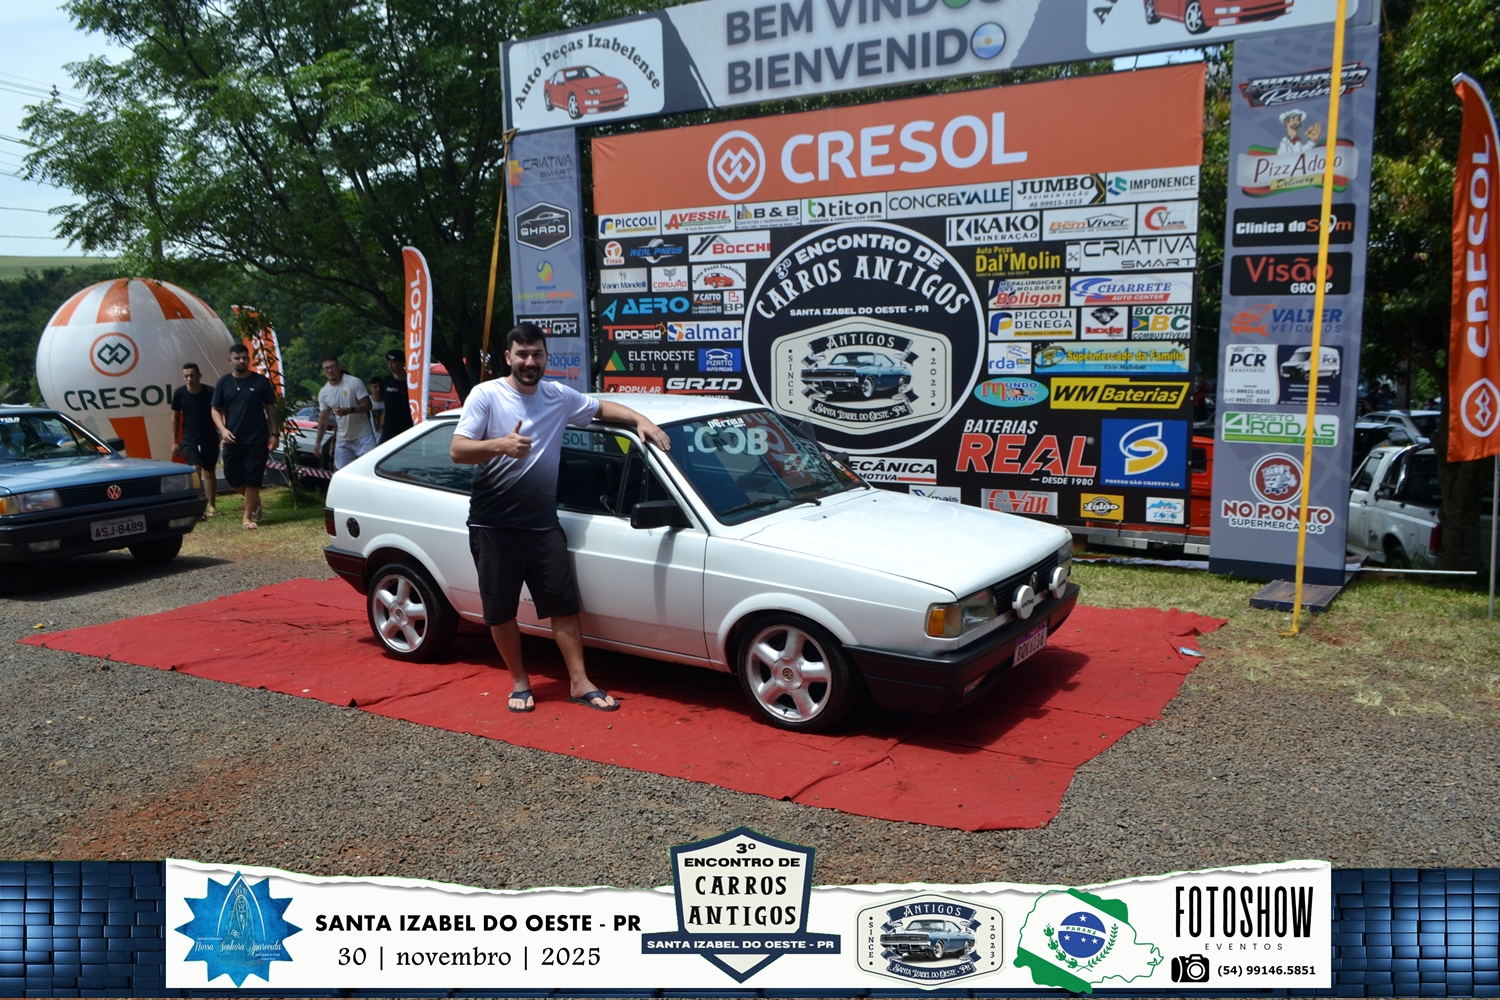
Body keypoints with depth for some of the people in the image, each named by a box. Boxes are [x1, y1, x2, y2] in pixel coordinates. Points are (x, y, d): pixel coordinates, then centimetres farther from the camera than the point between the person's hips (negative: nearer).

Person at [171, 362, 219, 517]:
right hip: (189, 438, 0)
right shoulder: (180, 393, -7)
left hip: (209, 438, 0)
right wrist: (174, 441, 5)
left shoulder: (210, 393, -14)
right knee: (195, 469, -17)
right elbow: (175, 416, 5)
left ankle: (211, 505, 24)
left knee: (209, 471, 11)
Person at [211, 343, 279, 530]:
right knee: (233, 477, 5)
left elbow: (270, 408, 4)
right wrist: (222, 429, -10)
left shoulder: (261, 381, 0)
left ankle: (247, 517, 8)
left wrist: (274, 433, -2)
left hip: (257, 439, -2)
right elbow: (216, 410, 7)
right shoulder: (223, 383, 5)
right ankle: (254, 501, 31)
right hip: (233, 440, 2)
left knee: (252, 479, -1)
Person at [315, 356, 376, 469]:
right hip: (342, 439, 5)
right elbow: (323, 418, 12)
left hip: (363, 436, -5)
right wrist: (318, 442, 8)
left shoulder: (354, 382, -12)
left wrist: (349, 410, -32)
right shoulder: (323, 393, 4)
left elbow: (367, 405, -14)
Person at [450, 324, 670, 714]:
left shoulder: (560, 396, 7)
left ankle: (579, 683, 8)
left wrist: (640, 420, 5)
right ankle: (519, 682, 22)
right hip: (493, 526, -3)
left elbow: (601, 407, 22)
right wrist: (500, 445, -30)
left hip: (543, 524, 3)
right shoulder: (486, 395, -5)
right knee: (501, 611, 4)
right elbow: (457, 451, -12)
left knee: (564, 604, 0)